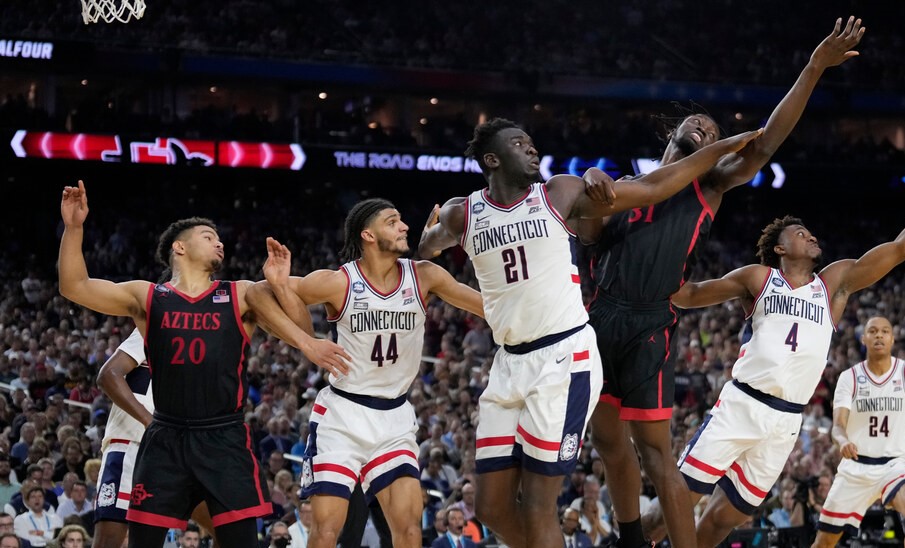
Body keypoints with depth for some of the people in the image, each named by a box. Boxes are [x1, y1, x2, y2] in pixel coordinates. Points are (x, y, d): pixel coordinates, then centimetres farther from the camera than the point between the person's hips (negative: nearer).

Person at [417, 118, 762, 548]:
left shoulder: (561, 194, 1)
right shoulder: (462, 215, 7)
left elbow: (650, 189, 4)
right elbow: (428, 248, 29)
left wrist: (722, 148, 3)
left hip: (565, 356, -4)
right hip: (511, 364, 4)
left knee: (537, 506, -8)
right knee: (491, 505, 3)